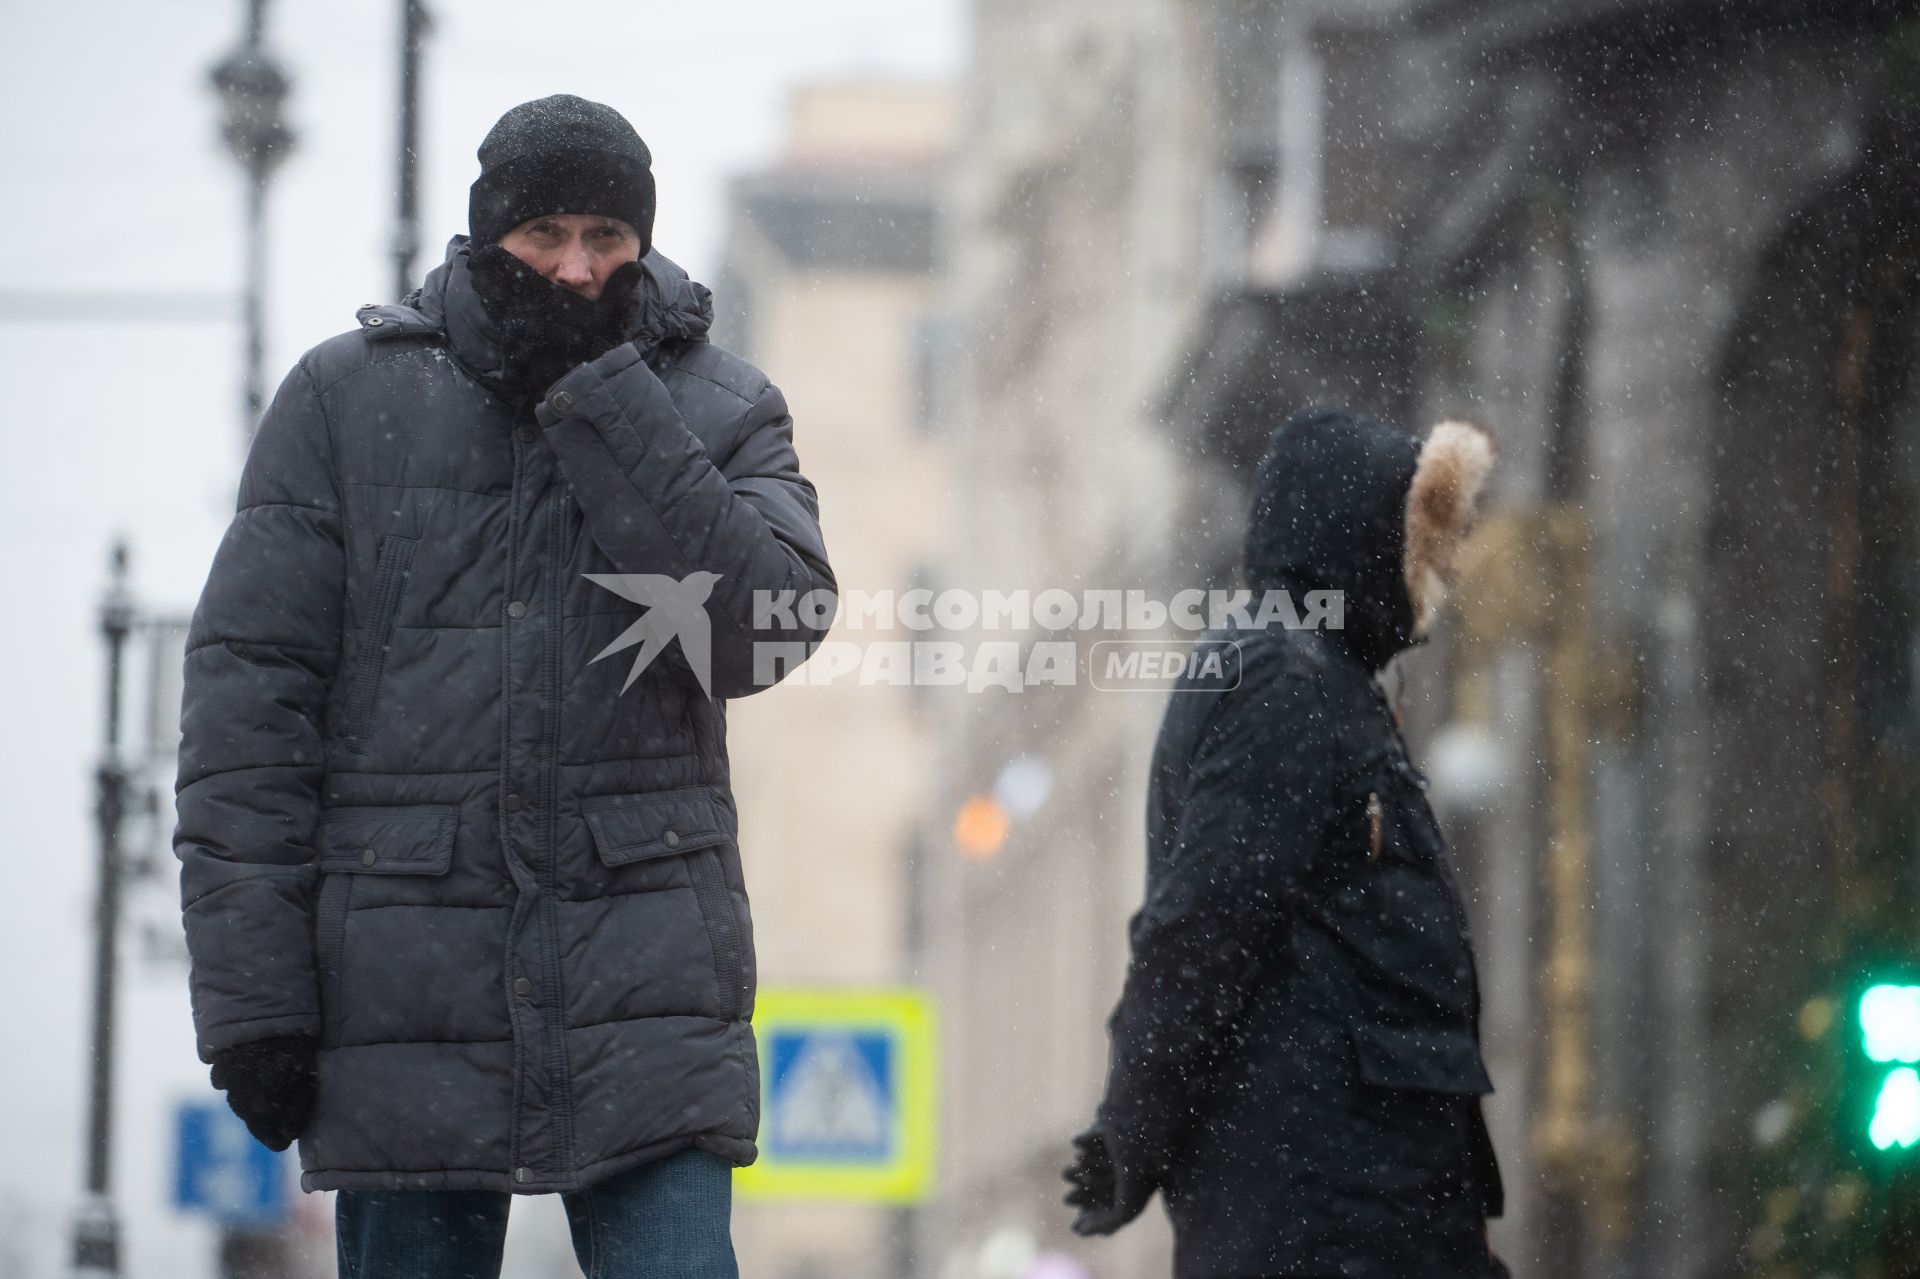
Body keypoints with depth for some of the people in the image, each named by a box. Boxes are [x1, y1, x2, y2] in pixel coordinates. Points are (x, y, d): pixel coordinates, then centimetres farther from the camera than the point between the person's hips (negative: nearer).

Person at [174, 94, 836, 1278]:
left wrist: (607, 407, -13)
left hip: (647, 990, 0)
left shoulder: (721, 410, 7)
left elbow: (766, 632, -10)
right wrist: (249, 988, -5)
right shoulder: (347, 400, 5)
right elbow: (248, 687, 2)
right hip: (404, 991, 1)